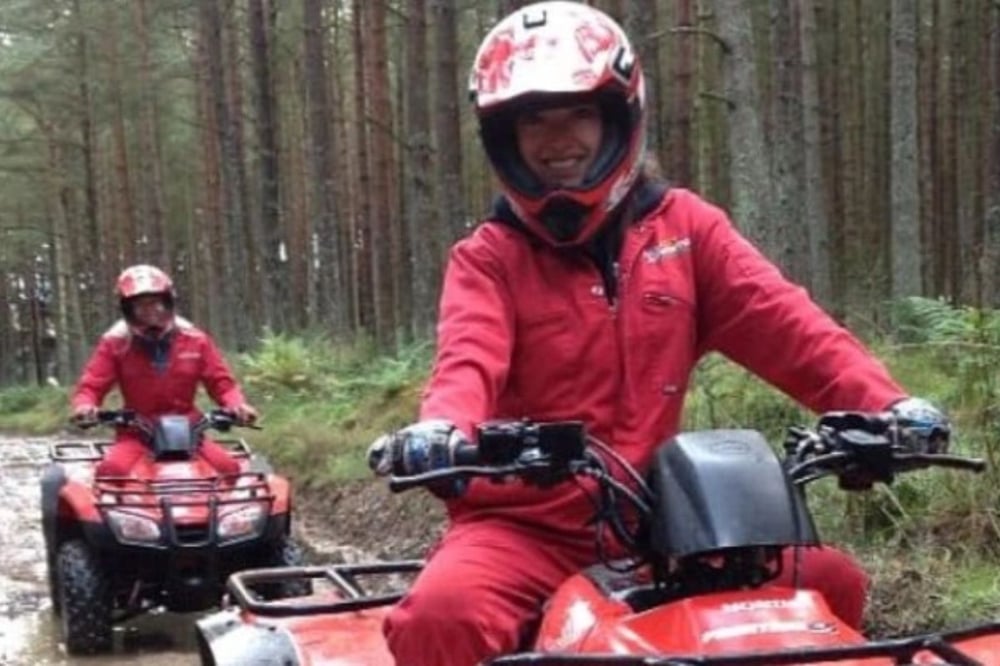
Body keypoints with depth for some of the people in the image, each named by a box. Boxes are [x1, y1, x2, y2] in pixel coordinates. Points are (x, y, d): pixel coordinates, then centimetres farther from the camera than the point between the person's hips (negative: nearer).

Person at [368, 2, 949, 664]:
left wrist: (881, 403, -21)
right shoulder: (488, 258, 4)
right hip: (525, 528, -2)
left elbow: (781, 321, -4)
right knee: (439, 612, -31)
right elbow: (469, 358, -15)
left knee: (833, 581, -14)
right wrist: (440, 428, -40)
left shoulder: (684, 225, 9)